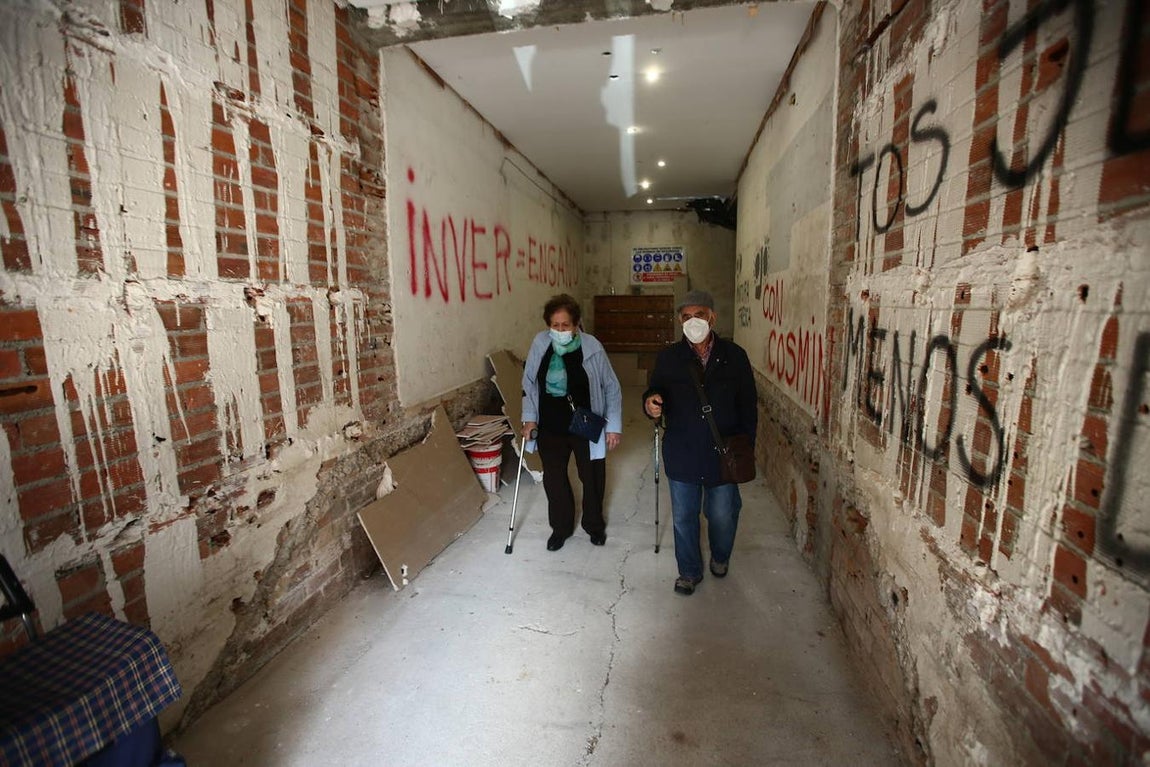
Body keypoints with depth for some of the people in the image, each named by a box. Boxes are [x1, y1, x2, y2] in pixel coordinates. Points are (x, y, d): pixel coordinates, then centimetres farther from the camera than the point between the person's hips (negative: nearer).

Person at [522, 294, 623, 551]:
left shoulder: (592, 347, -16)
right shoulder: (540, 343, -9)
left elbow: (612, 389, -7)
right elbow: (529, 383, 3)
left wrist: (614, 426, -7)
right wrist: (529, 418, -1)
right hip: (550, 428, 2)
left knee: (592, 478, 15)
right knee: (554, 479, 12)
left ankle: (594, 525, 41)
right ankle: (560, 527, 37)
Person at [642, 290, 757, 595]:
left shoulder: (734, 355, -3)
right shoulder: (668, 358, -2)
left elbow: (748, 405, 2)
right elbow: (654, 393, -2)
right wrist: (651, 404, -27)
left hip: (724, 454, 0)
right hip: (682, 454, 1)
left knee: (722, 515, 14)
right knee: (684, 517, 13)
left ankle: (720, 557, 46)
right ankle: (689, 570, 37)